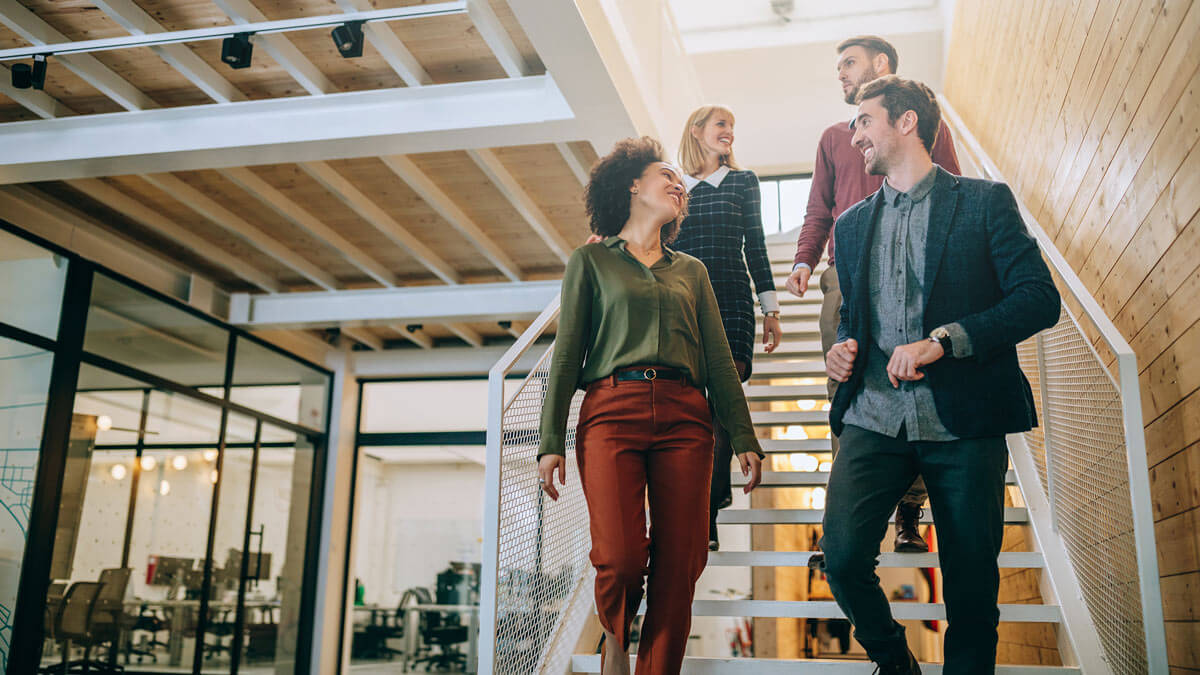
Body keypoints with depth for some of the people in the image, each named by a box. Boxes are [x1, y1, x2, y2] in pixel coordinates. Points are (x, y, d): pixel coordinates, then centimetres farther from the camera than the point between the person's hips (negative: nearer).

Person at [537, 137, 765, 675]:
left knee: (678, 567, -5)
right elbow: (566, 355, 7)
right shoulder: (591, 260, 14)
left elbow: (719, 360, 18)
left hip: (684, 418, 3)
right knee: (619, 559, -15)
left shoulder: (691, 270, 23)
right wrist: (550, 442, -2)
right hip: (612, 412, -3)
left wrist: (744, 439, 9)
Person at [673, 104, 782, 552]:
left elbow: (755, 247, 12)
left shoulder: (743, 182, 15)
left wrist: (771, 309, 7)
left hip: (731, 304, -1)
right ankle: (717, 491, 15)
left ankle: (706, 519, -9)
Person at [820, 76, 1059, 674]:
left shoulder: (984, 202, 3)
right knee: (841, 558, -12)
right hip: (874, 418, 3)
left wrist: (942, 340, -17)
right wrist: (843, 348, 4)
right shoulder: (852, 224, 18)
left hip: (963, 422, -3)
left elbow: (1040, 298, -6)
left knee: (972, 585, 2)